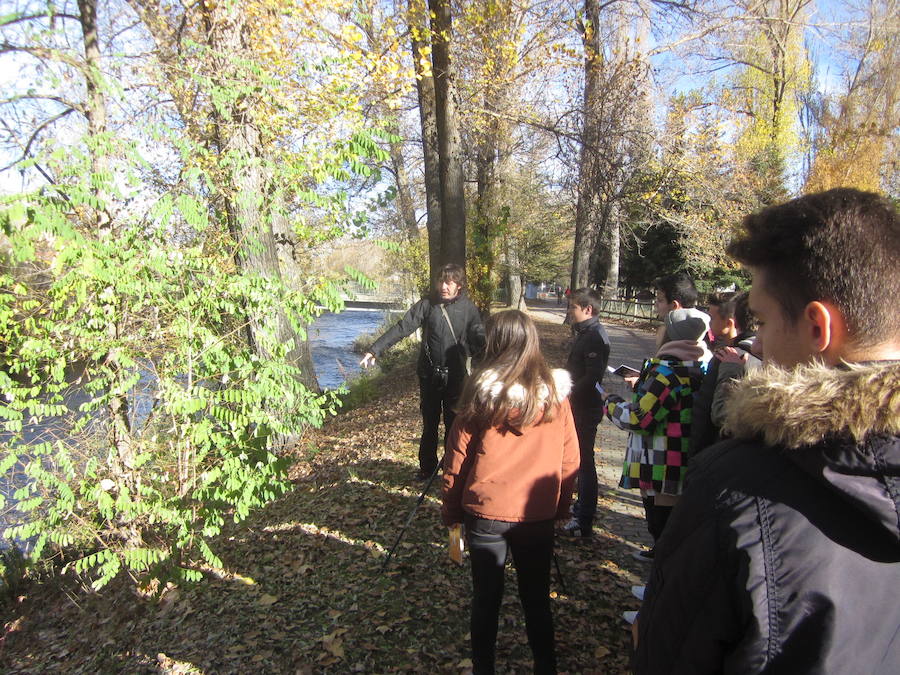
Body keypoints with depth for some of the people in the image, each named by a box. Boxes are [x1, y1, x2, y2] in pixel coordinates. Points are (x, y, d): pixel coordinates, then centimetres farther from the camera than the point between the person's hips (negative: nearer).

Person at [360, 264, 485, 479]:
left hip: (455, 377, 0)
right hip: (429, 375, 1)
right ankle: (427, 469, 30)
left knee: (453, 425, 10)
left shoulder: (468, 308, -2)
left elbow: (479, 338, -3)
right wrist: (374, 350, -17)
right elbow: (401, 328, -9)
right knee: (430, 425, 13)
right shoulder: (427, 304, -4)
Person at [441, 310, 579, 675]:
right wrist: (560, 506, 13)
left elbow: (457, 457, -7)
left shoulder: (482, 393, -13)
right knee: (537, 599, 19)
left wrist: (451, 511, 5)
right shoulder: (555, 394, -7)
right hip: (539, 516, 2)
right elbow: (570, 460, 0)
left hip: (485, 513, -2)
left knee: (486, 599, 16)